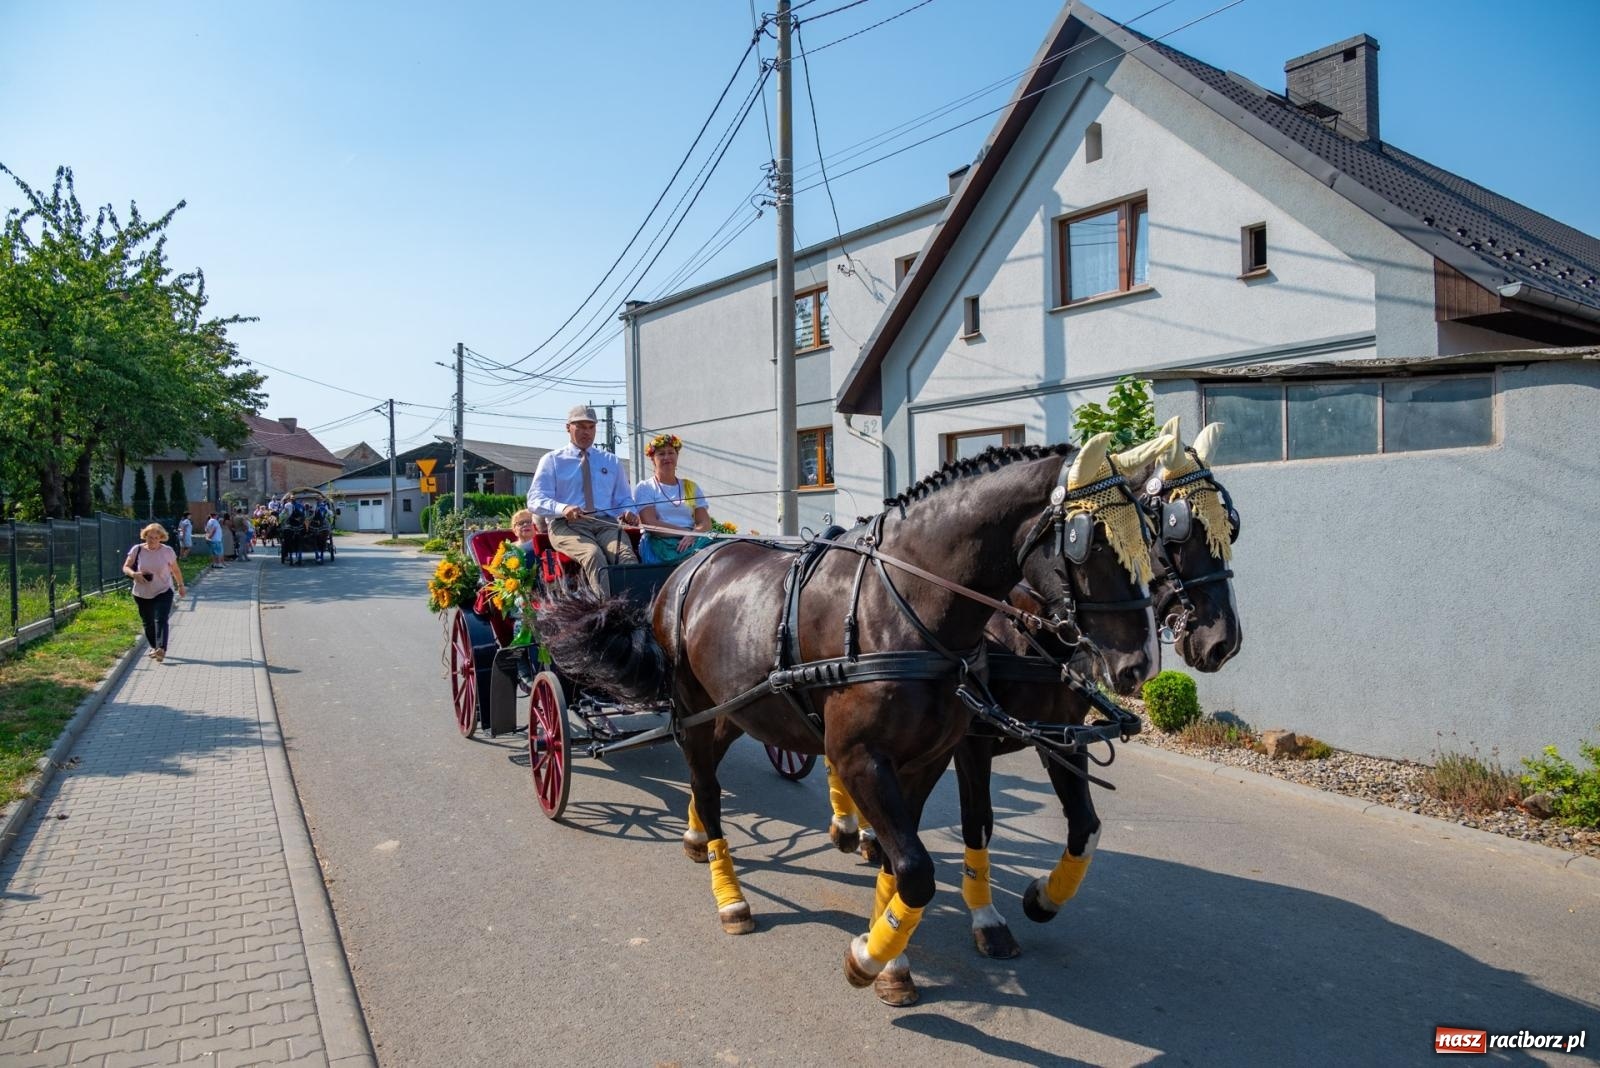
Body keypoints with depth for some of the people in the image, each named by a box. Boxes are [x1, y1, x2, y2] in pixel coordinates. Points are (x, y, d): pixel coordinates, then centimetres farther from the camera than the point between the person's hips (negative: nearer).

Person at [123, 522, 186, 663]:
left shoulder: (168, 552, -4)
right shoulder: (137, 550, -4)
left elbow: (176, 570, 9)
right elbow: (126, 567, 0)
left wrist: (180, 585, 17)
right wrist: (134, 574, -22)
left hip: (163, 593, -2)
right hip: (142, 594, 2)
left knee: (161, 620, -17)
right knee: (148, 623, 12)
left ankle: (161, 649, -28)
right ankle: (154, 647, 29)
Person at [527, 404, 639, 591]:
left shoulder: (612, 462, 24)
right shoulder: (552, 460, 14)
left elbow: (625, 499, 26)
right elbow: (534, 500, 2)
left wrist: (628, 513, -1)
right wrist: (563, 508, -20)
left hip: (606, 523, 2)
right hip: (566, 525, -2)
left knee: (627, 556, -34)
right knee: (593, 555, -38)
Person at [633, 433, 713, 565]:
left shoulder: (691, 487, 24)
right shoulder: (644, 488, 13)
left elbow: (705, 523, 10)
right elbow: (650, 524, -4)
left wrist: (693, 535, -14)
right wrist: (687, 532, -11)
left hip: (689, 542, 5)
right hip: (659, 543, -4)